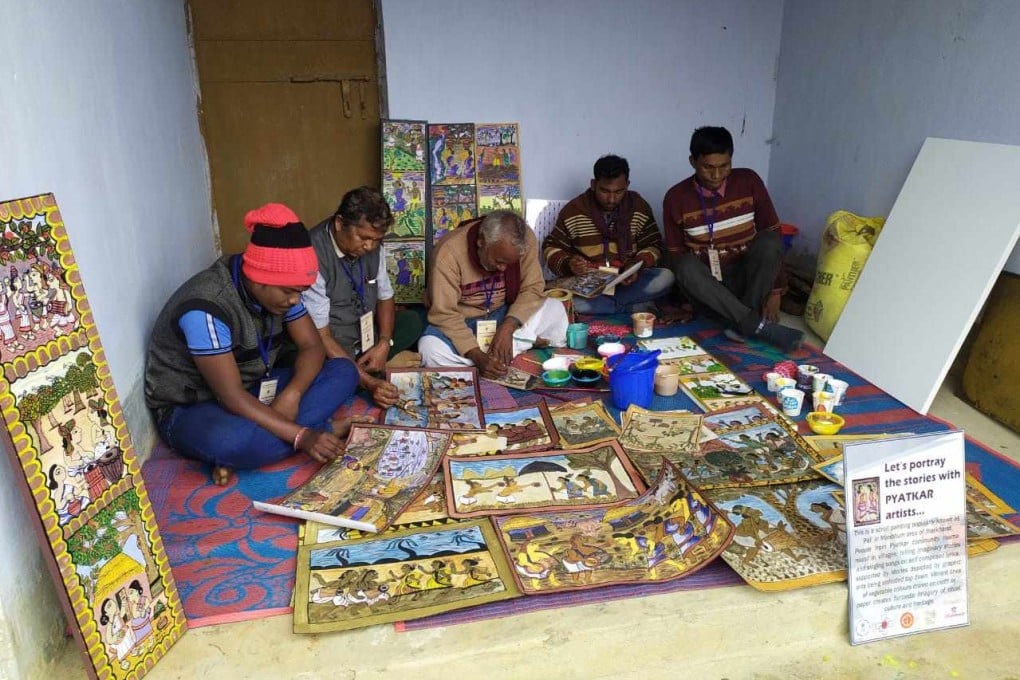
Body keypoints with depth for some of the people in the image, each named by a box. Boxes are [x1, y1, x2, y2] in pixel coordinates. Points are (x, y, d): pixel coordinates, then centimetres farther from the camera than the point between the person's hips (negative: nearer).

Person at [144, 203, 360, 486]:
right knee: (225, 440, -44)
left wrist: (292, 394, -24)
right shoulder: (206, 307, -31)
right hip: (190, 409, -8)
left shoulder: (278, 287, -9)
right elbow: (231, 397, -32)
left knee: (344, 371, -8)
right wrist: (302, 436, -36)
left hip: (253, 389, 8)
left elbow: (312, 346, -4)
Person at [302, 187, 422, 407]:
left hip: (366, 335, 7)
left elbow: (385, 298, 8)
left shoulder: (370, 246, -6)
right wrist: (369, 382, -33)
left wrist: (384, 344, -11)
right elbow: (319, 336, -27)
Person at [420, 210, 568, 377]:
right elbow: (443, 314, -27)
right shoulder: (449, 252, -29)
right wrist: (479, 356, -38)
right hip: (460, 321, -2)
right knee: (430, 350, -33)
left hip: (505, 314, 3)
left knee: (555, 309, -18)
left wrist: (508, 327, -29)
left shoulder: (525, 238, -20)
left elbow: (532, 288, -12)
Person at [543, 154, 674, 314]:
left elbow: (653, 246, 6)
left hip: (627, 281, 1)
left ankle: (594, 304, -16)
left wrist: (638, 267, -16)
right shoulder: (573, 211, -4)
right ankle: (635, 306, -18)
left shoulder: (639, 207, 1)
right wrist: (568, 263, -20)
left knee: (666, 278, -25)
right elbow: (551, 248, 3)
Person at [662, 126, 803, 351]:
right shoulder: (676, 198, -7)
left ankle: (742, 323, -27)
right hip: (706, 283, -1)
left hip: (747, 278, 1)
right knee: (686, 266, -34)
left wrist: (774, 291, -12)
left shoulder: (749, 181, -5)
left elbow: (773, 235, -4)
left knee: (769, 241, -28)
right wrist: (693, 287, -17)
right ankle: (760, 326, -35)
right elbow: (675, 254, -1)